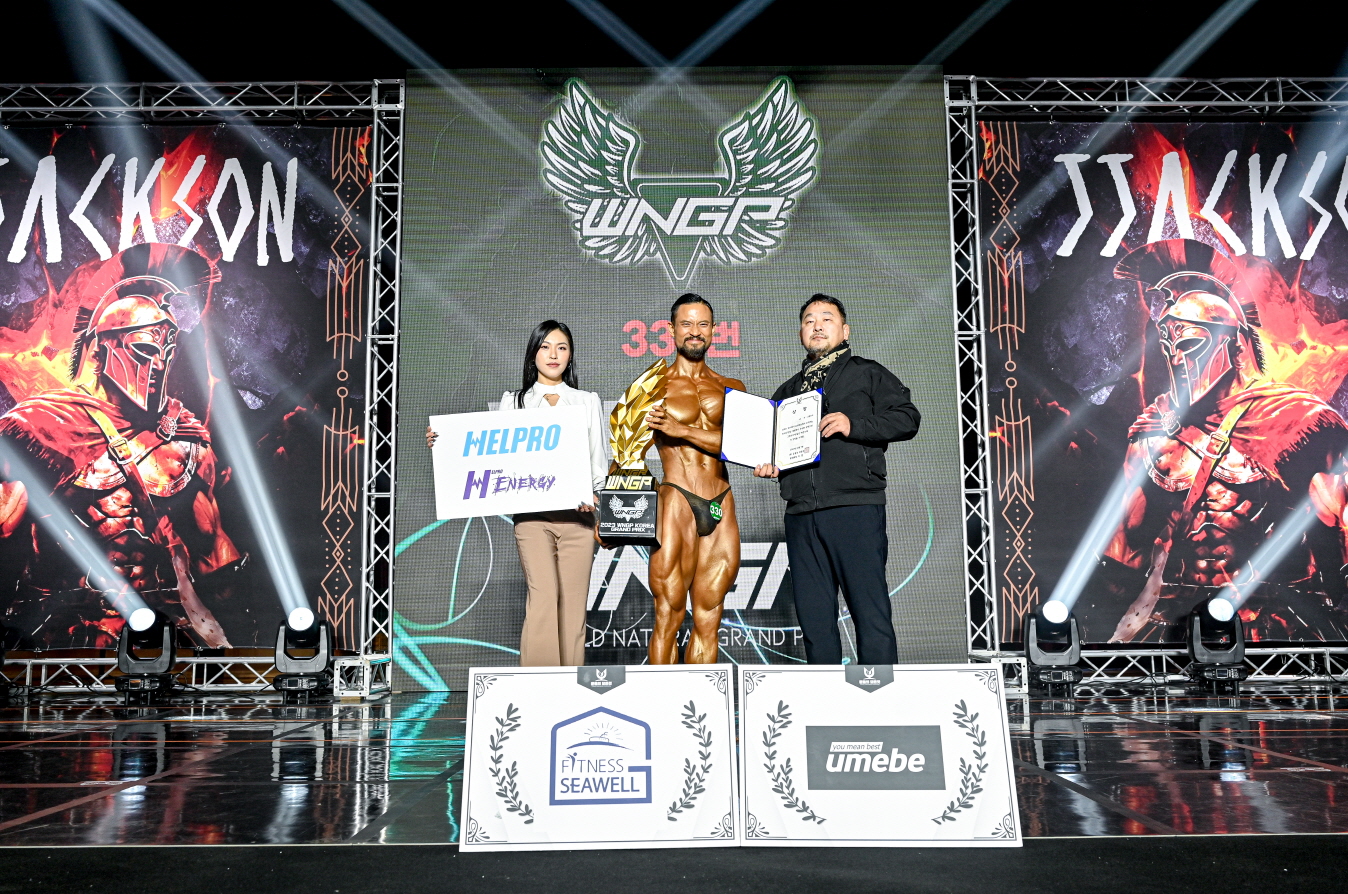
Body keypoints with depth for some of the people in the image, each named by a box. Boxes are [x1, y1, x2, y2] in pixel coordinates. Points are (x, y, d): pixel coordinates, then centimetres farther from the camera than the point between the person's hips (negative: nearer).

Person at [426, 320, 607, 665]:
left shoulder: (587, 402, 17)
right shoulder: (513, 401, 16)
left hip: (577, 512, 1)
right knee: (543, 597, -17)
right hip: (531, 511, -1)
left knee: (573, 603, -2)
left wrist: (590, 494, -7)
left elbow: (599, 462, 13)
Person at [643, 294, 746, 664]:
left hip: (722, 508, 4)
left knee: (708, 622, 6)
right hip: (677, 504, -4)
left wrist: (683, 430, -12)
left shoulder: (731, 389, 14)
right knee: (669, 616, -6)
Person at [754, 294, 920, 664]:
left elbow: (907, 417, 0)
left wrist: (853, 424, -12)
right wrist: (766, 464, 9)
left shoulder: (867, 374, 13)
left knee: (870, 611, -9)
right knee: (813, 617, 3)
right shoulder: (789, 390, 28)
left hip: (856, 508, -5)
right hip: (801, 515, 5)